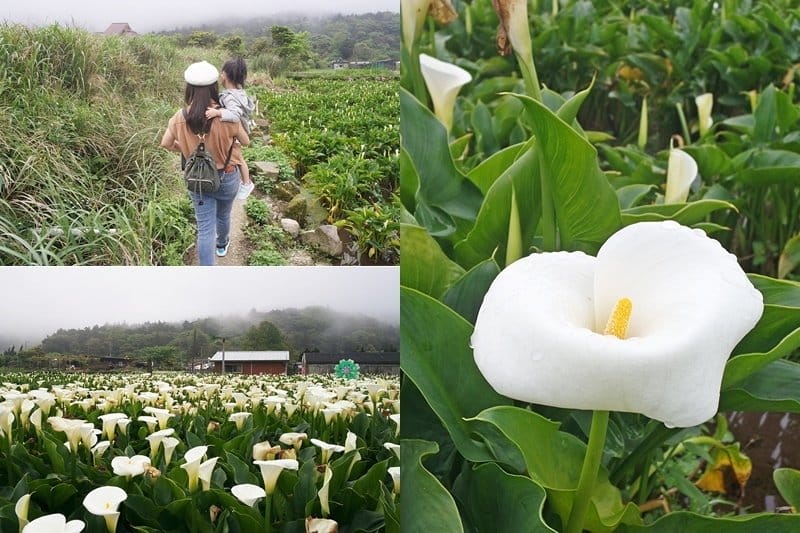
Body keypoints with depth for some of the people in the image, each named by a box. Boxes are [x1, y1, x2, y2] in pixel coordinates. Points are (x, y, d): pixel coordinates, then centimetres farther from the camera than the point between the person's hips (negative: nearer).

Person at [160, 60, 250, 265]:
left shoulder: (180, 117, -15)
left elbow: (166, 144, -1)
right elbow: (246, 142, -8)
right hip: (226, 177, -1)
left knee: (204, 227, 5)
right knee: (223, 215, 27)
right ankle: (222, 244, 57)